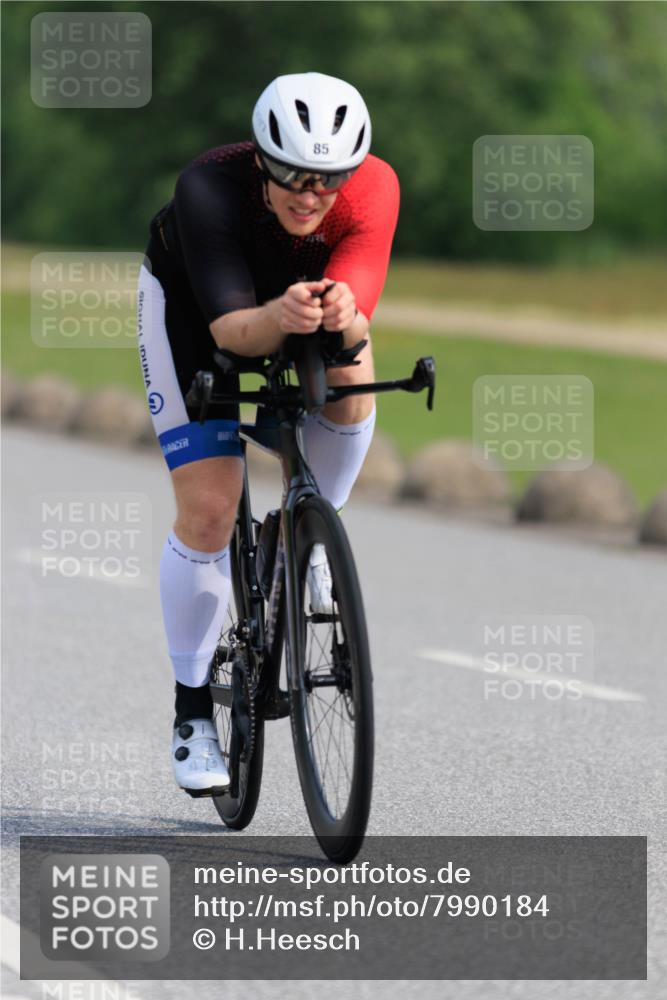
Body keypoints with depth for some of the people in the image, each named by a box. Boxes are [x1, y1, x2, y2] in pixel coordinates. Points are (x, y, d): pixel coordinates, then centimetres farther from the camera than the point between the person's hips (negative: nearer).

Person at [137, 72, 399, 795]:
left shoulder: (373, 188, -33)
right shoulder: (210, 188, -39)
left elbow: (358, 322, -40)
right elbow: (228, 328, -45)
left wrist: (342, 316, -63)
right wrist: (279, 318, -66)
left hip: (299, 290, 2)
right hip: (190, 301, -2)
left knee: (350, 379, -32)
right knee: (208, 511, -12)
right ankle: (192, 709, 5)